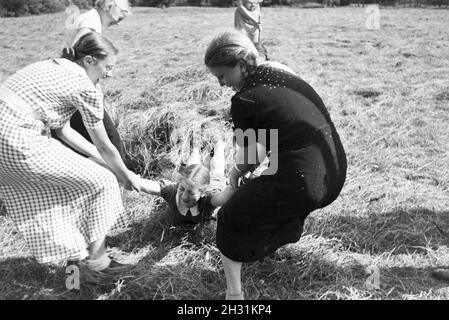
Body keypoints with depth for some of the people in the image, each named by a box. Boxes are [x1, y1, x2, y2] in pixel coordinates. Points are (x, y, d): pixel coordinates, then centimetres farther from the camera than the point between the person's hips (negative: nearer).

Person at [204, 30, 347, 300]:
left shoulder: (244, 100, -11)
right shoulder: (285, 76, 11)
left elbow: (251, 156, -3)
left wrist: (236, 172, 19)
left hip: (304, 186, -8)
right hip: (336, 175, 8)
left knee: (230, 220, 13)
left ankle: (234, 293, 22)